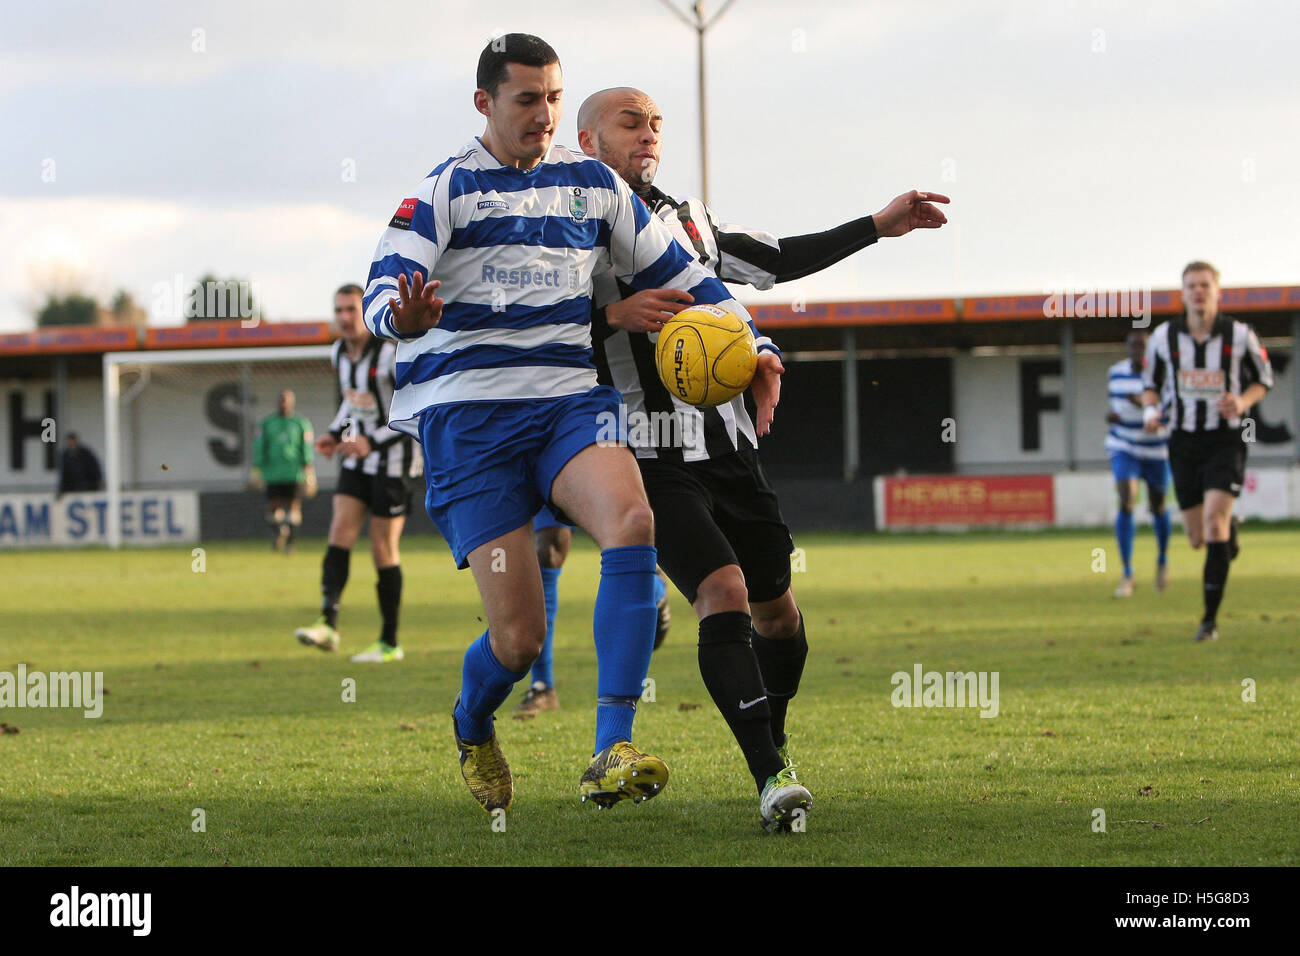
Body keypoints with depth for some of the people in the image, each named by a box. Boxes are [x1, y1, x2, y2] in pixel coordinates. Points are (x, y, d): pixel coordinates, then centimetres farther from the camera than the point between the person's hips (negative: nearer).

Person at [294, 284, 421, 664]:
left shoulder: (391, 355, -19)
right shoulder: (339, 354, 4)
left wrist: (372, 441, -25)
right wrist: (335, 433, 5)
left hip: (393, 462, -7)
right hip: (357, 460, 7)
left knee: (383, 550, -4)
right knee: (340, 533, -10)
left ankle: (390, 643, 5)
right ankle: (328, 624, -22)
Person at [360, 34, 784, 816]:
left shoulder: (595, 186, 13)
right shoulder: (445, 192, 1)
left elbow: (676, 272, 22)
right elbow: (383, 291, -11)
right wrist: (404, 317, -35)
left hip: (569, 399, 3)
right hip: (468, 414, -3)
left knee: (632, 518, -32)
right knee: (519, 637, -11)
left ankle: (613, 754, -35)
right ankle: (472, 728, 28)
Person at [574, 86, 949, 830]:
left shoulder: (688, 219, 17)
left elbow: (784, 260, 20)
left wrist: (879, 226, 14)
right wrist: (614, 316, -24)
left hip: (730, 447, 7)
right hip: (653, 456, -7)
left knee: (776, 605, 13)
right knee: (724, 593, -22)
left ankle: (774, 737, 39)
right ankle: (772, 777, -28)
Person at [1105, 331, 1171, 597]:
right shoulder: (1116, 373, -2)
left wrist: (1145, 404, -34)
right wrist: (1112, 415, -7)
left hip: (1156, 450, -1)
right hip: (1124, 449, 1)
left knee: (1157, 507, 13)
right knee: (1126, 503, -18)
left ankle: (1163, 559, 44)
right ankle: (1127, 575, -15)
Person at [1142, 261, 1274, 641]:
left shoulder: (1239, 335, -6)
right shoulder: (1164, 336, -1)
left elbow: (1263, 379, 7)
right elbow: (1151, 384, 11)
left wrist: (1242, 402, -14)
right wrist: (1150, 410, -11)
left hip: (1226, 439, -3)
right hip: (1184, 441, 3)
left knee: (1214, 521, -21)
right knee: (1197, 538, 6)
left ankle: (1210, 619, -15)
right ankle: (1230, 529, 47)